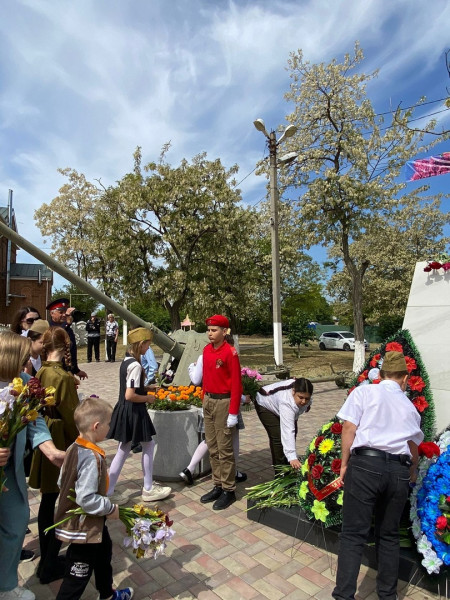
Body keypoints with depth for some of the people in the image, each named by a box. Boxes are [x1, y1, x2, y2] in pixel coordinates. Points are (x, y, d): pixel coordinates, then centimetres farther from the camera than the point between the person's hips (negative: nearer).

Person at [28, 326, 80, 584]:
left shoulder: (39, 374, -1)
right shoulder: (63, 377, -24)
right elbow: (72, 418, -18)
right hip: (62, 446, -8)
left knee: (48, 502, 21)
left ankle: (46, 560, 37)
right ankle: (50, 567, 22)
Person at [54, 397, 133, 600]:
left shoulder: (74, 448, -4)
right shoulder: (92, 458, -32)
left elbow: (62, 481, 6)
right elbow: (87, 498, -33)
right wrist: (110, 508, -18)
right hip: (85, 527, -9)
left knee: (104, 551, 26)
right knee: (78, 575, 13)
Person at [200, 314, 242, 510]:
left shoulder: (230, 352, -15)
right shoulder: (206, 350, 7)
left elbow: (236, 384, -15)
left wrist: (233, 412, -16)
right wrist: (204, 401, 15)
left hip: (223, 402, -7)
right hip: (208, 401, 7)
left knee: (224, 449, 3)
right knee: (212, 448, 15)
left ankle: (229, 490, 18)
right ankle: (218, 486, 28)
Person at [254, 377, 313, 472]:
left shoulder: (304, 394, -26)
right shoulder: (286, 402, -47)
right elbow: (288, 431, -53)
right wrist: (292, 457, -58)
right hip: (265, 404, -7)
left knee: (292, 435, 3)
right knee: (278, 437, -17)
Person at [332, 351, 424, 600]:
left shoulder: (364, 392, 6)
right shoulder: (409, 406, 19)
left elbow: (349, 428, -4)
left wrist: (344, 464, 4)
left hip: (366, 464, -4)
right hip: (399, 470, 4)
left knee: (353, 534, 3)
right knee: (389, 535, 21)